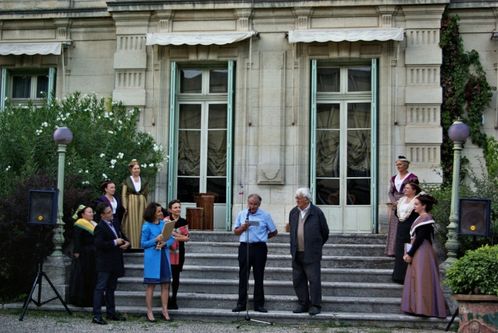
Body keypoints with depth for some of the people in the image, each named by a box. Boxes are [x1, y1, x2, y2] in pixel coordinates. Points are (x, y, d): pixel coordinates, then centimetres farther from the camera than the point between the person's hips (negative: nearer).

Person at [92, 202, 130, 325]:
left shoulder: (115, 225, 14)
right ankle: (97, 315, -6)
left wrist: (126, 243, 3)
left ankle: (111, 313, 24)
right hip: (105, 264, -8)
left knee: (111, 288, 16)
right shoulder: (100, 228, -13)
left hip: (115, 263, 8)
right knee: (100, 288, -6)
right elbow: (99, 244, -25)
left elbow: (122, 237, 25)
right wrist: (114, 242, -19)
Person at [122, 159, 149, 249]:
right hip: (131, 204, -3)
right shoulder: (127, 181, 3)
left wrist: (146, 206, 0)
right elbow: (123, 195, -1)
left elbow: (146, 194, 11)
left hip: (142, 205, 3)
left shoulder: (144, 181, 11)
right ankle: (131, 245, 0)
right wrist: (125, 207, -11)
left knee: (140, 224, 1)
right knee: (131, 225, -4)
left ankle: (140, 245, 6)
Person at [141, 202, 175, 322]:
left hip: (164, 257, 5)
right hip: (152, 258, -4)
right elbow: (143, 243, -5)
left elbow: (171, 239, 7)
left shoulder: (164, 223, 7)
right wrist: (156, 240, -18)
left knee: (166, 284, 5)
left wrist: (164, 243, -13)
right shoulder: (147, 226, -5)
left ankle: (165, 311, 13)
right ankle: (149, 312, 9)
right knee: (151, 285, 2)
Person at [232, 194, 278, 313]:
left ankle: (259, 304, 9)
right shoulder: (241, 214, 10)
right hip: (244, 247, 2)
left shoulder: (265, 215, 2)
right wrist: (242, 228, -7)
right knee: (243, 277, 3)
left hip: (259, 248, -2)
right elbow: (235, 231, 12)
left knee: (259, 277, 3)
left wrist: (262, 237, 10)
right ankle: (241, 304, 7)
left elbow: (274, 232, 8)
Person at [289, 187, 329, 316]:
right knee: (298, 280, 7)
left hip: (311, 254, -5)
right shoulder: (293, 212, 9)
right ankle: (303, 304, 17)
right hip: (297, 254, 5)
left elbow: (325, 232, 5)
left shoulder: (317, 212, -5)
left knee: (314, 280, -5)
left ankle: (315, 305, 2)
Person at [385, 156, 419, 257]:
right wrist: (394, 202, -7)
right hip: (395, 206, 6)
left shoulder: (412, 178, -2)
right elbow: (390, 192, 13)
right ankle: (394, 250, 7)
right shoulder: (394, 178, 16)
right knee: (394, 228, 3)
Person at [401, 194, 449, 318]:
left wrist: (410, 254, -15)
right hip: (418, 253, 10)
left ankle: (423, 308, -4)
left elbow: (419, 238, -19)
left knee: (421, 280, -7)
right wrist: (410, 253, 13)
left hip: (422, 253, -10)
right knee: (417, 280, 12)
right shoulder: (422, 218, 14)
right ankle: (419, 307, 17)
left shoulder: (425, 219, -15)